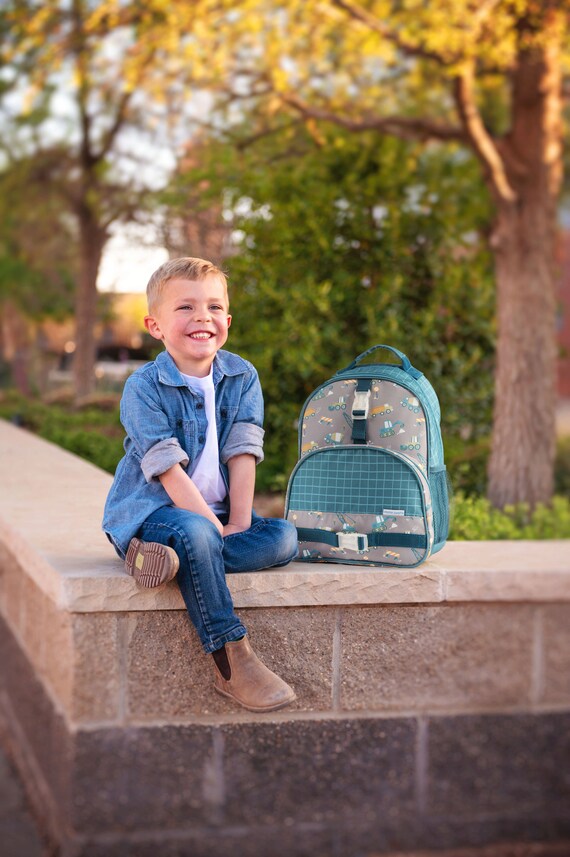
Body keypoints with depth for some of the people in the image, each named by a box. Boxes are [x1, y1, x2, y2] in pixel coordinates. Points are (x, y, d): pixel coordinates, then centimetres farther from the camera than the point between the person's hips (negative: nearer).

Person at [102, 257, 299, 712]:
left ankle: (162, 556, -27)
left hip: (220, 515, 5)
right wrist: (217, 528, -24)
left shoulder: (243, 377, 4)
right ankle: (234, 663, -33)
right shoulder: (143, 388, -10)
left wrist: (238, 523, -15)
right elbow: (168, 469, -18)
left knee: (284, 537, -20)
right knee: (195, 533, -37)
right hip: (151, 511, -5)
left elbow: (242, 455, -3)